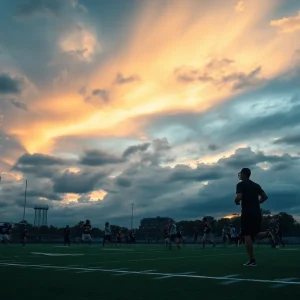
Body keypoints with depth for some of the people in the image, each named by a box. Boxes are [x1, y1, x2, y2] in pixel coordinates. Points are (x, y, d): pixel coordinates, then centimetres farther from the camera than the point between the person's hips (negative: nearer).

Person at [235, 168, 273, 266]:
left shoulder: (240, 184, -5)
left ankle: (252, 260, -5)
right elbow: (265, 196, 14)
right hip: (257, 212, 6)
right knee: (255, 234, 18)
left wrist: (236, 202, 3)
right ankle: (267, 234, -14)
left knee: (247, 236, -3)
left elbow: (238, 197, -19)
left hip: (247, 213, -6)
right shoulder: (256, 185, 15)